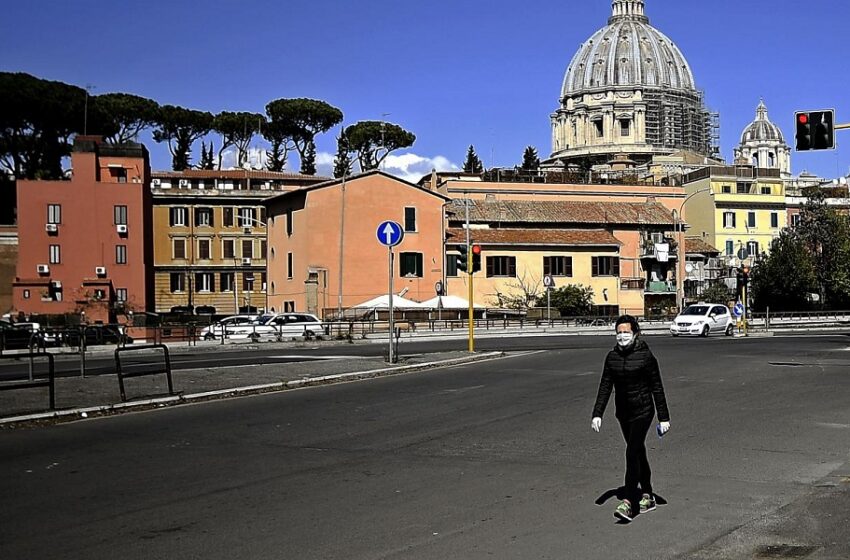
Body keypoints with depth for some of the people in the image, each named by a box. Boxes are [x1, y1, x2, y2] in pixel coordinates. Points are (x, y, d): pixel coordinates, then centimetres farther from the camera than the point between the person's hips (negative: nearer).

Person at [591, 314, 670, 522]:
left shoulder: (645, 356, -12)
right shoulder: (612, 357, 2)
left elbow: (657, 388, -8)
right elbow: (605, 386, 4)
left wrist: (663, 417, -7)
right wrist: (597, 414, -3)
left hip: (642, 411, -6)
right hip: (623, 412, 6)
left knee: (632, 453, -15)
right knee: (638, 453, 15)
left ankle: (628, 503, -18)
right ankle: (647, 496, 28)